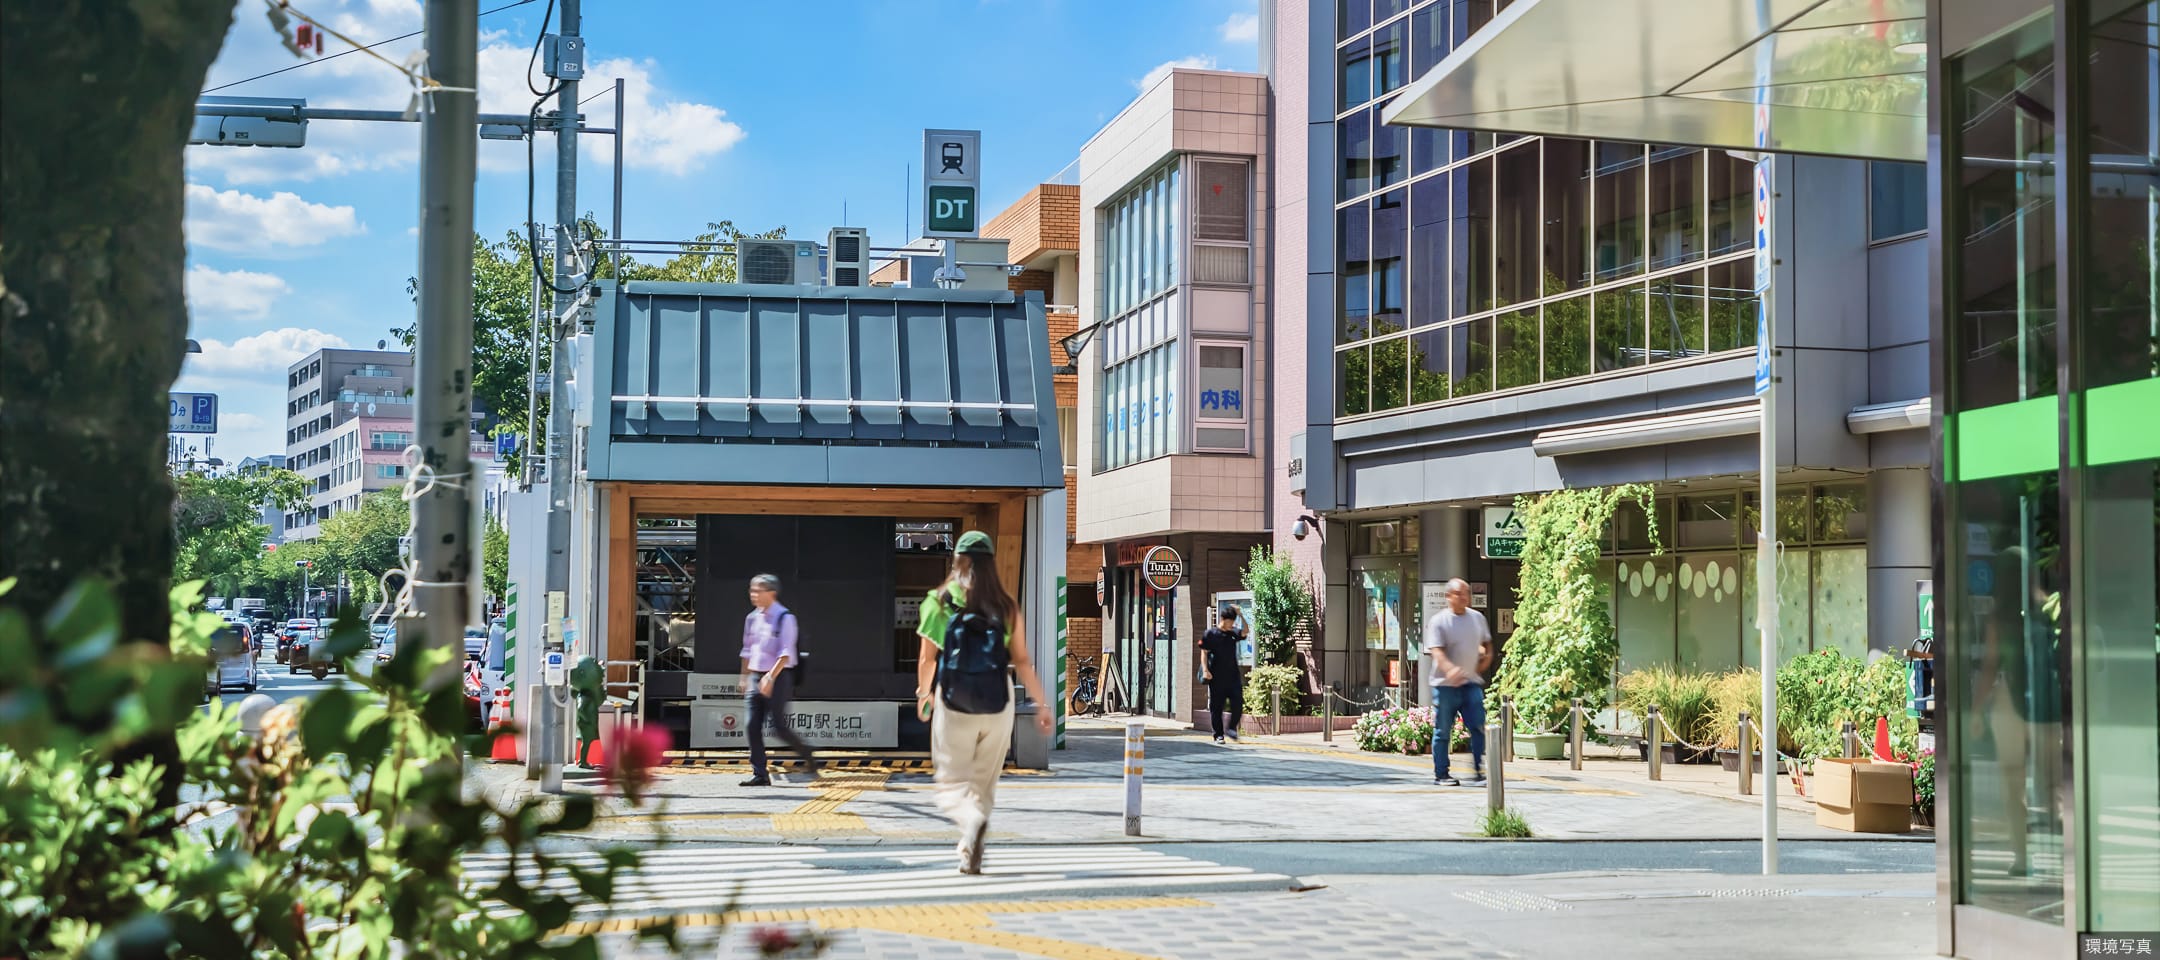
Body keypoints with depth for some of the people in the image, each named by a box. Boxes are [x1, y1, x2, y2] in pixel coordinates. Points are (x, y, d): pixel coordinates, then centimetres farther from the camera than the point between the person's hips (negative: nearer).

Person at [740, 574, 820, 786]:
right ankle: (759, 775, 5)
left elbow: (786, 654, -16)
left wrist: (770, 677, -23)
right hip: (755, 677, 6)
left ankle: (809, 758, 12)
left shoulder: (784, 618, -10)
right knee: (753, 727, 0)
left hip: (777, 677, -6)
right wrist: (745, 678, 19)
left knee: (778, 725, -9)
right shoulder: (752, 618, 10)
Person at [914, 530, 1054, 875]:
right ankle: (971, 855, 18)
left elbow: (927, 657, 1)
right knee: (985, 784, 16)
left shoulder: (941, 601, -3)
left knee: (952, 782, 4)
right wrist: (1041, 703, 5)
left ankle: (972, 821, -26)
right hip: (998, 704, 2)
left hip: (954, 703, -2)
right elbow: (1022, 660, -1)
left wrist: (923, 693, 18)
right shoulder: (1006, 606, 1)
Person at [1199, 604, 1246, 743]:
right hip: (1217, 678, -3)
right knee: (1216, 707, 2)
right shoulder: (1210, 634, -1)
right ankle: (1218, 735, 10)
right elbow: (1204, 653, -2)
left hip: (1233, 675, 3)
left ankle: (1232, 728, 10)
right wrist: (1205, 670, -13)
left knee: (1238, 703, -8)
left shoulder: (1233, 634, 10)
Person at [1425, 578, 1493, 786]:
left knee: (1478, 726, -5)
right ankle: (1440, 774, 13)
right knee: (1443, 732, 4)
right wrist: (1450, 669, -36)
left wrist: (1486, 659, 5)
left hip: (1471, 683, 4)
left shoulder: (1477, 618, 11)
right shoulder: (1439, 622, -7)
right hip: (1445, 685, -4)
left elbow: (1487, 644, 26)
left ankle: (1478, 771, 3)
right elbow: (1436, 651, -18)